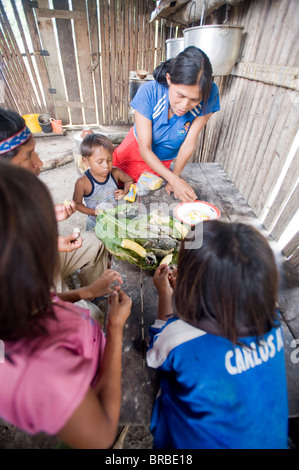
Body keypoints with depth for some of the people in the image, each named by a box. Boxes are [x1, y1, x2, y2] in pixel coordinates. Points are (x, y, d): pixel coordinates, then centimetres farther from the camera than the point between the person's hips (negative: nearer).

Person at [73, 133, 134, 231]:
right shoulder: (83, 182, -18)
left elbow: (129, 180, 10)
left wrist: (125, 192, -10)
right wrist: (94, 212, -18)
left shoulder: (115, 173, -11)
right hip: (96, 222, -2)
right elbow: (77, 203, -4)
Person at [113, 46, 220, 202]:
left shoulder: (209, 94, -29)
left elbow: (189, 143, -22)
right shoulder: (148, 92, -33)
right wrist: (174, 179, -40)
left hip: (165, 158, 1)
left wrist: (174, 179, -16)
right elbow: (144, 149, -30)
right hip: (137, 147, 0)